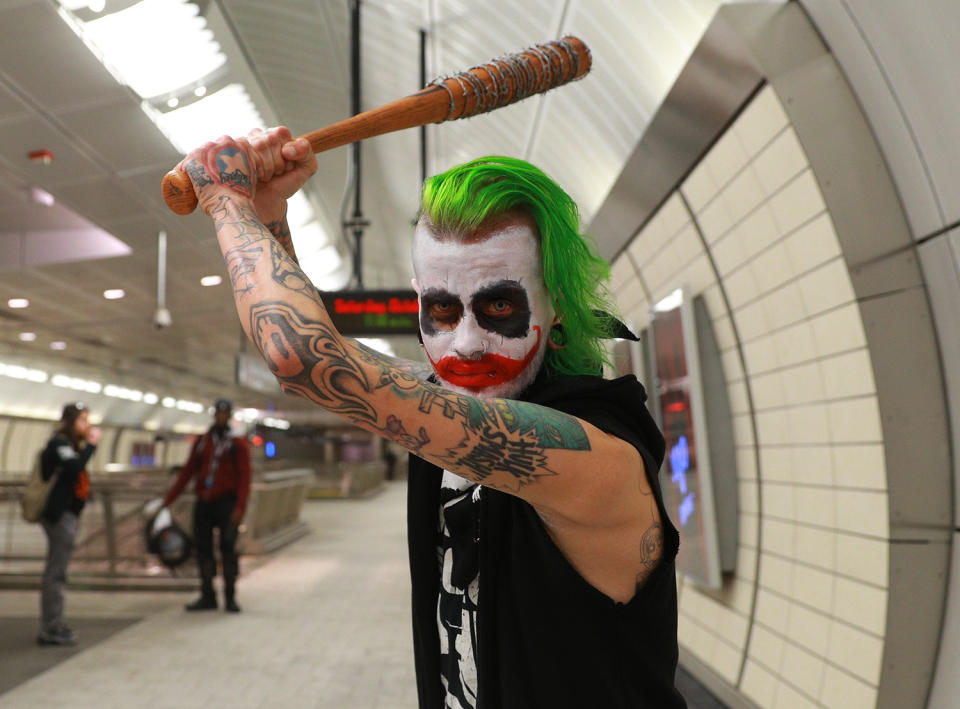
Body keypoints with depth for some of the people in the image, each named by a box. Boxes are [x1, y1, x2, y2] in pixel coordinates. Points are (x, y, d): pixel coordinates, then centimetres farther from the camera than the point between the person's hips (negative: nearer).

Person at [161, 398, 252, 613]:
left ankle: (230, 597, 4)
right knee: (203, 549, 5)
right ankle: (207, 597, 15)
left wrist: (240, 507, -17)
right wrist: (169, 498, 9)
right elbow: (187, 471, 15)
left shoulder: (238, 443, 0)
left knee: (228, 549, -4)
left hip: (226, 504, -4)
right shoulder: (201, 442, 13)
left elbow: (244, 476, -7)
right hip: (203, 504, 4)